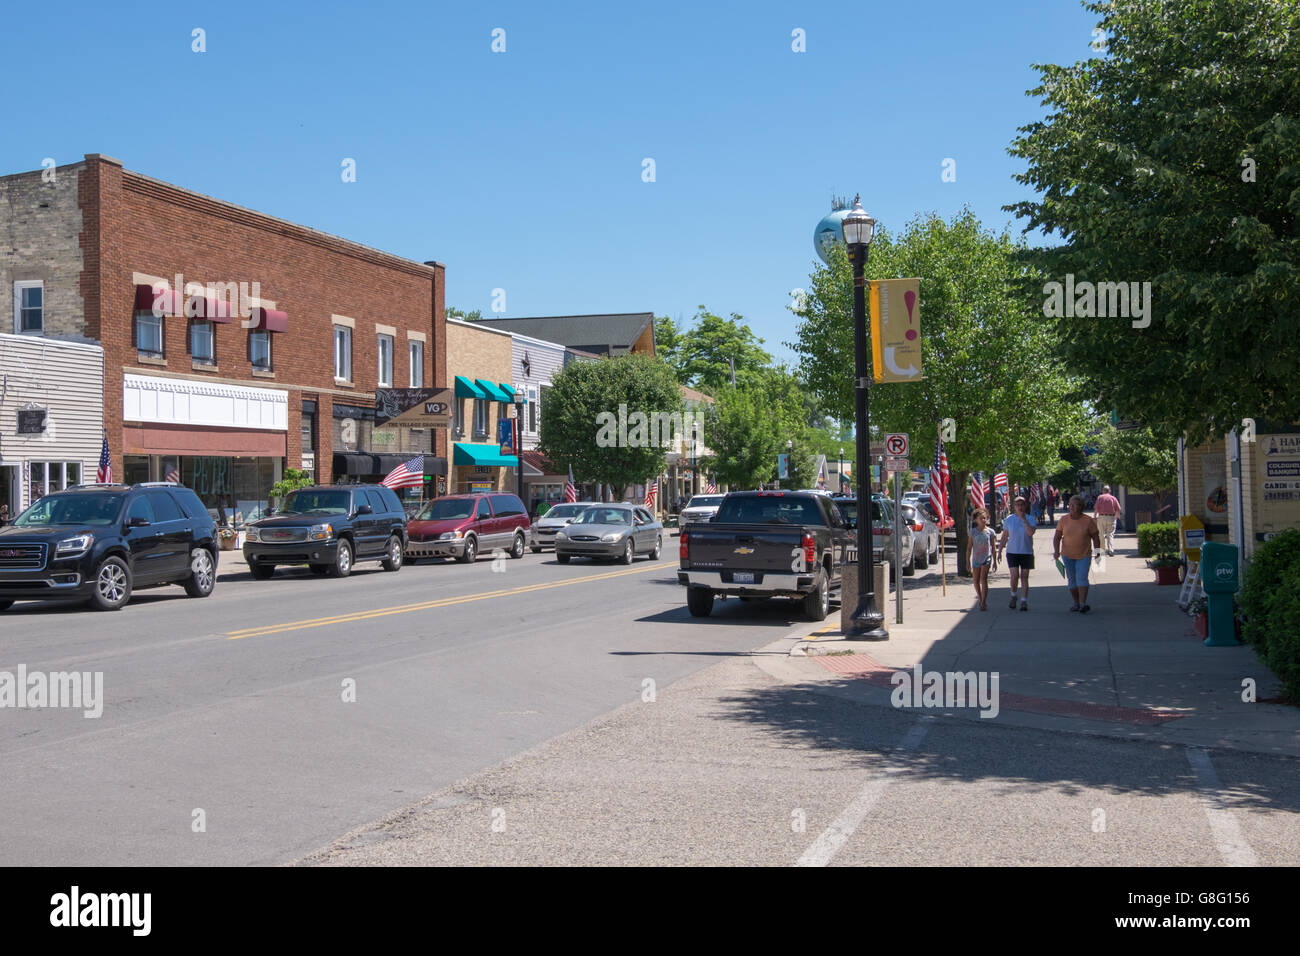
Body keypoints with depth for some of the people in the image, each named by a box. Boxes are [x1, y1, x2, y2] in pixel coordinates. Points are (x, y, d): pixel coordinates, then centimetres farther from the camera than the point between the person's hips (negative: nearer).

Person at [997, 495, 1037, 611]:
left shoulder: (1030, 518, -1)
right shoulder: (1009, 519, 4)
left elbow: (1031, 533, -19)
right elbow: (1004, 537, 10)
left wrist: (1024, 519, -20)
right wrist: (999, 551, 8)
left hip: (1026, 552, 0)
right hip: (1012, 551, 0)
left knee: (1024, 577, 1)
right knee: (1014, 576, -10)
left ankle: (1024, 601, 5)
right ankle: (1013, 596, 14)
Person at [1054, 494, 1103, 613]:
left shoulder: (1088, 520, -6)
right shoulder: (1064, 519, -1)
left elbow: (1095, 537, 0)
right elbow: (1057, 537, 1)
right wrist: (1056, 551, -10)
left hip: (1084, 555, -3)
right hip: (1067, 555, 3)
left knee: (1082, 578, -16)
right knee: (1072, 580, 8)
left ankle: (1083, 604, -23)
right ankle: (1076, 603, 20)